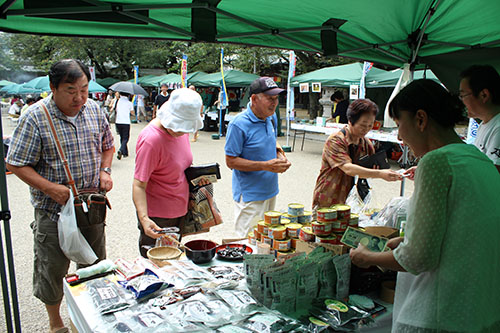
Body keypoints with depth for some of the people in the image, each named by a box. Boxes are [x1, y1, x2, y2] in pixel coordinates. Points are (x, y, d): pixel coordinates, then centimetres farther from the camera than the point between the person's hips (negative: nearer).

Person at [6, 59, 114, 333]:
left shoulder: (94, 110, 0)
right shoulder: (35, 118, -14)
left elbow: (107, 145, 14)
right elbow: (17, 164, -11)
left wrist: (105, 171, -4)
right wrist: (51, 189, -22)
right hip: (53, 210, -4)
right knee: (52, 269, 12)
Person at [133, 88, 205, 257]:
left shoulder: (181, 130, -1)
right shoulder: (150, 139, -24)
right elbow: (139, 185, -24)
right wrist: (144, 218, -36)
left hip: (180, 211, 8)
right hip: (156, 217, -7)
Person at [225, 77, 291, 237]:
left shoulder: (272, 117, 4)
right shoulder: (239, 124, -20)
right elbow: (231, 161, -19)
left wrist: (280, 155, -2)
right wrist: (266, 166, -25)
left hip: (271, 190, 8)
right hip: (250, 196, -8)